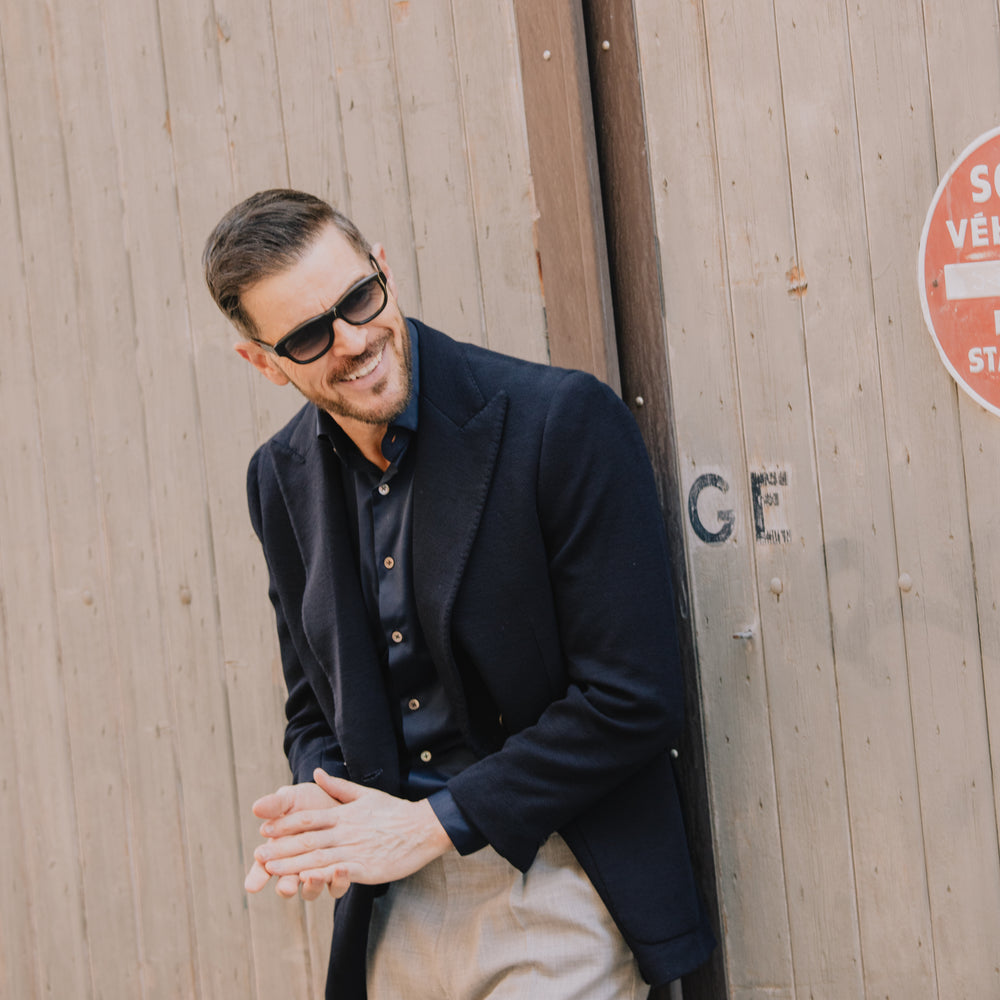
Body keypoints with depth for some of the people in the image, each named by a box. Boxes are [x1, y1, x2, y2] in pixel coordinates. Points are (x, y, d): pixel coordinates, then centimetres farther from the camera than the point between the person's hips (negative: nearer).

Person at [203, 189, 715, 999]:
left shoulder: (566, 420, -16)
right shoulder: (282, 478, 3)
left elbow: (635, 699, -17)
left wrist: (434, 824, -15)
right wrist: (320, 808, -9)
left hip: (552, 896, -5)